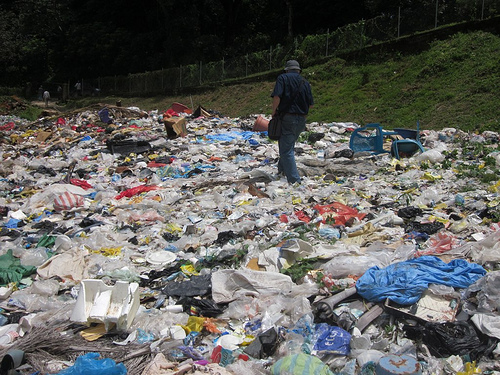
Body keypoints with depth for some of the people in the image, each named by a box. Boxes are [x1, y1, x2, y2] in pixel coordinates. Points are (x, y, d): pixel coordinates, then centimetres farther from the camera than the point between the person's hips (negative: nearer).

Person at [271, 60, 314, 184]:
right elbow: (310, 103, 8)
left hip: (287, 118, -6)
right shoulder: (305, 82, 11)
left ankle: (294, 180, -9)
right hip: (301, 120, 6)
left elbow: (277, 96, -17)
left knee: (286, 150, -4)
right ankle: (282, 169, 39)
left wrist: (274, 111, -3)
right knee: (289, 145, 24)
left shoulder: (283, 78, -3)